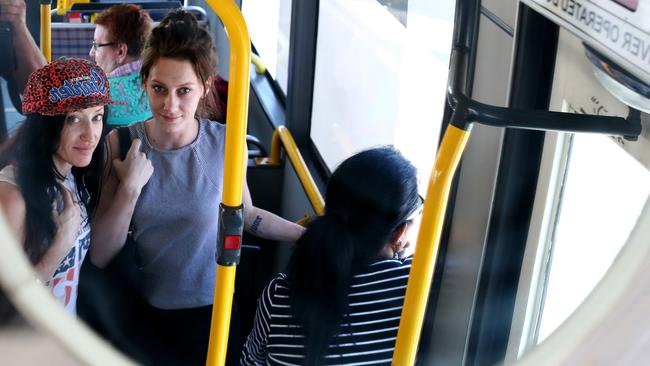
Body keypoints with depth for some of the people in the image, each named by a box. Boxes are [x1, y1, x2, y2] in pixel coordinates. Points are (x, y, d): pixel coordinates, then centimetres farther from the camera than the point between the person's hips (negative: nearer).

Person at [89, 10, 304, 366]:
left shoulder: (225, 143, -15)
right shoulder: (121, 144, -13)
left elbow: (245, 213, 4)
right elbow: (100, 255, -13)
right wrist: (130, 188, -24)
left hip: (210, 309, 0)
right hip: (144, 310, 0)